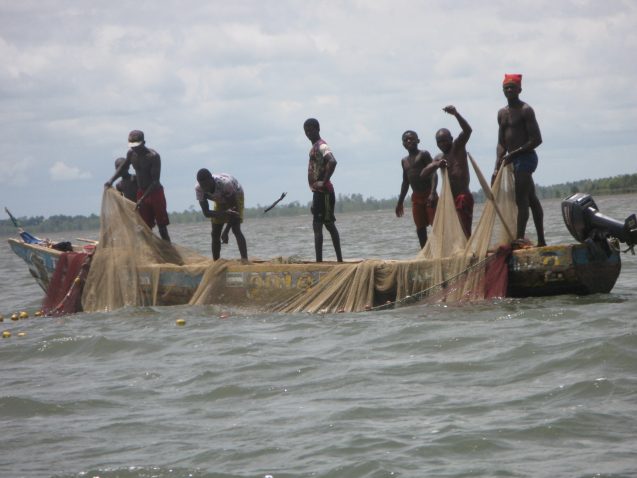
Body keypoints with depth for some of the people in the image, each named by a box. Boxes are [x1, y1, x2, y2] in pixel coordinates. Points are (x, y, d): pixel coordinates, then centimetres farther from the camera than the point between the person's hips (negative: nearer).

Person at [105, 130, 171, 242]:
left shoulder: (153, 156, -21)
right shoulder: (131, 154, -2)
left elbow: (155, 181, -24)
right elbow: (123, 167, 20)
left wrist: (143, 199, -30)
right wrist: (111, 180, 5)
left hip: (155, 192, -6)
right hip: (141, 192, 6)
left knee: (162, 226, -5)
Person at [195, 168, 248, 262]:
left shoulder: (225, 183, -42)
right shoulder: (198, 189, -30)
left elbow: (233, 208, -32)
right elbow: (206, 212, -27)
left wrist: (226, 232, -34)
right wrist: (224, 213, -45)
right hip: (220, 200, 5)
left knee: (236, 229, -23)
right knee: (215, 234, -1)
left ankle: (245, 260, -33)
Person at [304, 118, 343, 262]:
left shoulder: (321, 146, -13)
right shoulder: (315, 147, 17)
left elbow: (332, 162, -31)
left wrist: (324, 181, -27)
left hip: (322, 191, -11)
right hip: (318, 191, 11)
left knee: (317, 225, -13)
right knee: (329, 224, 14)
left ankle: (319, 261, -17)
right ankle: (339, 259, 19)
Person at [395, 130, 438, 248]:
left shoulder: (424, 154, -4)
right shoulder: (404, 161, 16)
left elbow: (433, 173, -13)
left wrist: (432, 193, -25)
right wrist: (400, 202, 21)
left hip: (429, 195, -7)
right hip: (416, 197, 7)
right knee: (420, 228, 6)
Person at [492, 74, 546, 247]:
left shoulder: (525, 110, -9)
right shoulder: (502, 113, 15)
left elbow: (536, 140, -15)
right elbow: (501, 143, 15)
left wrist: (513, 154, -18)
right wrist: (497, 168, 4)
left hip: (526, 157, -8)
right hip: (514, 160, 8)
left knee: (521, 199, -14)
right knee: (531, 200, 11)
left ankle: (519, 238, -19)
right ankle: (541, 240, 13)